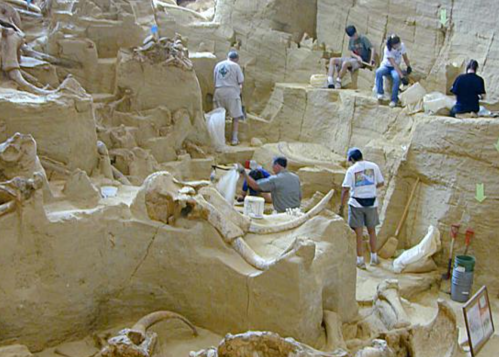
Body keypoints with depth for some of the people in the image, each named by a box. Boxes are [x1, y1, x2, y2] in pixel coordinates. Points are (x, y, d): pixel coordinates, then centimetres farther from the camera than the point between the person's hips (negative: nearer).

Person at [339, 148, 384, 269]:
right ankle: (374, 258, 26)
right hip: (371, 203, 3)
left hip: (356, 204, -3)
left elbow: (346, 190, -12)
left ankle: (360, 261, 7)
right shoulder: (374, 166, 2)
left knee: (358, 233, 4)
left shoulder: (351, 170, -7)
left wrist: (342, 206, -7)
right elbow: (381, 183, 10)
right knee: (371, 231, 18)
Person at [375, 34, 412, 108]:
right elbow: (394, 64, -31)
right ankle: (380, 93, -26)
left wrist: (408, 66, -18)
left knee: (397, 77, -34)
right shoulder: (387, 49, -26)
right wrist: (402, 77, -37)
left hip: (396, 68, 2)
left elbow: (405, 58, 2)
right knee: (378, 72, -37)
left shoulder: (402, 45, -15)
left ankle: (394, 100, -28)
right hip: (386, 66, -2)